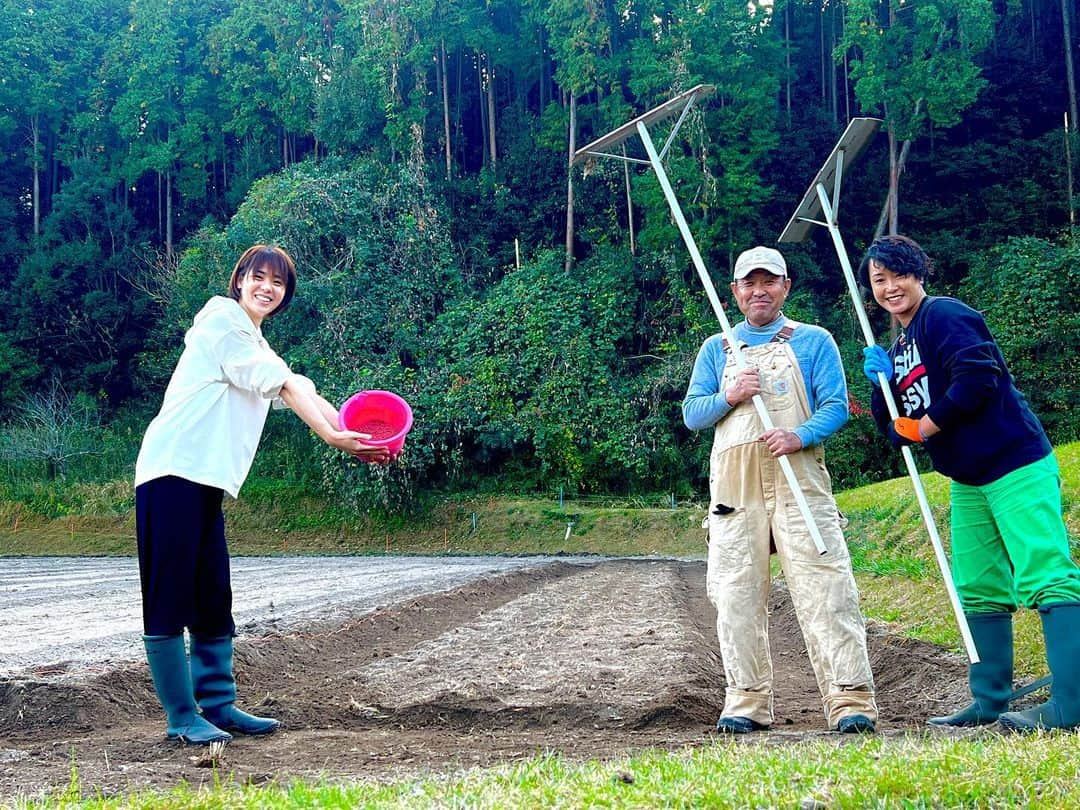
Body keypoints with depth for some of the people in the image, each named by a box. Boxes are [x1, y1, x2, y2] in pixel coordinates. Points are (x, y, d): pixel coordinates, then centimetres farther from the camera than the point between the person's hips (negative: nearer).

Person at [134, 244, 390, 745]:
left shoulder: (255, 345, 23)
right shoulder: (222, 320, -4)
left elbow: (300, 391, 9)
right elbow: (280, 383, -12)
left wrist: (358, 437, -6)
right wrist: (330, 436, -19)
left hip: (206, 481, 10)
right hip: (173, 472, -9)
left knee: (212, 600, 10)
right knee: (170, 599, -5)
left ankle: (218, 705, 16)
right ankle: (181, 716, -3)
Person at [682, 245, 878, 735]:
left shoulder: (814, 341, 13)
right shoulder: (716, 349, 20)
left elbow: (836, 406, 4)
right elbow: (692, 414, 14)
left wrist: (800, 436, -16)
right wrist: (729, 397, -6)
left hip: (798, 478, -3)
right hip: (734, 483, 3)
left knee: (824, 588, -11)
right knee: (737, 595, 0)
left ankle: (850, 700, -12)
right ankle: (746, 701, 8)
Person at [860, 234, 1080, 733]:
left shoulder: (945, 316, -8)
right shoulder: (900, 349, 18)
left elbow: (977, 378, -23)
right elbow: (896, 428, 16)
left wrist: (929, 425, -13)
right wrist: (881, 383, 0)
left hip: (1015, 467, -10)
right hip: (967, 482, 10)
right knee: (978, 591, 12)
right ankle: (989, 703, 19)